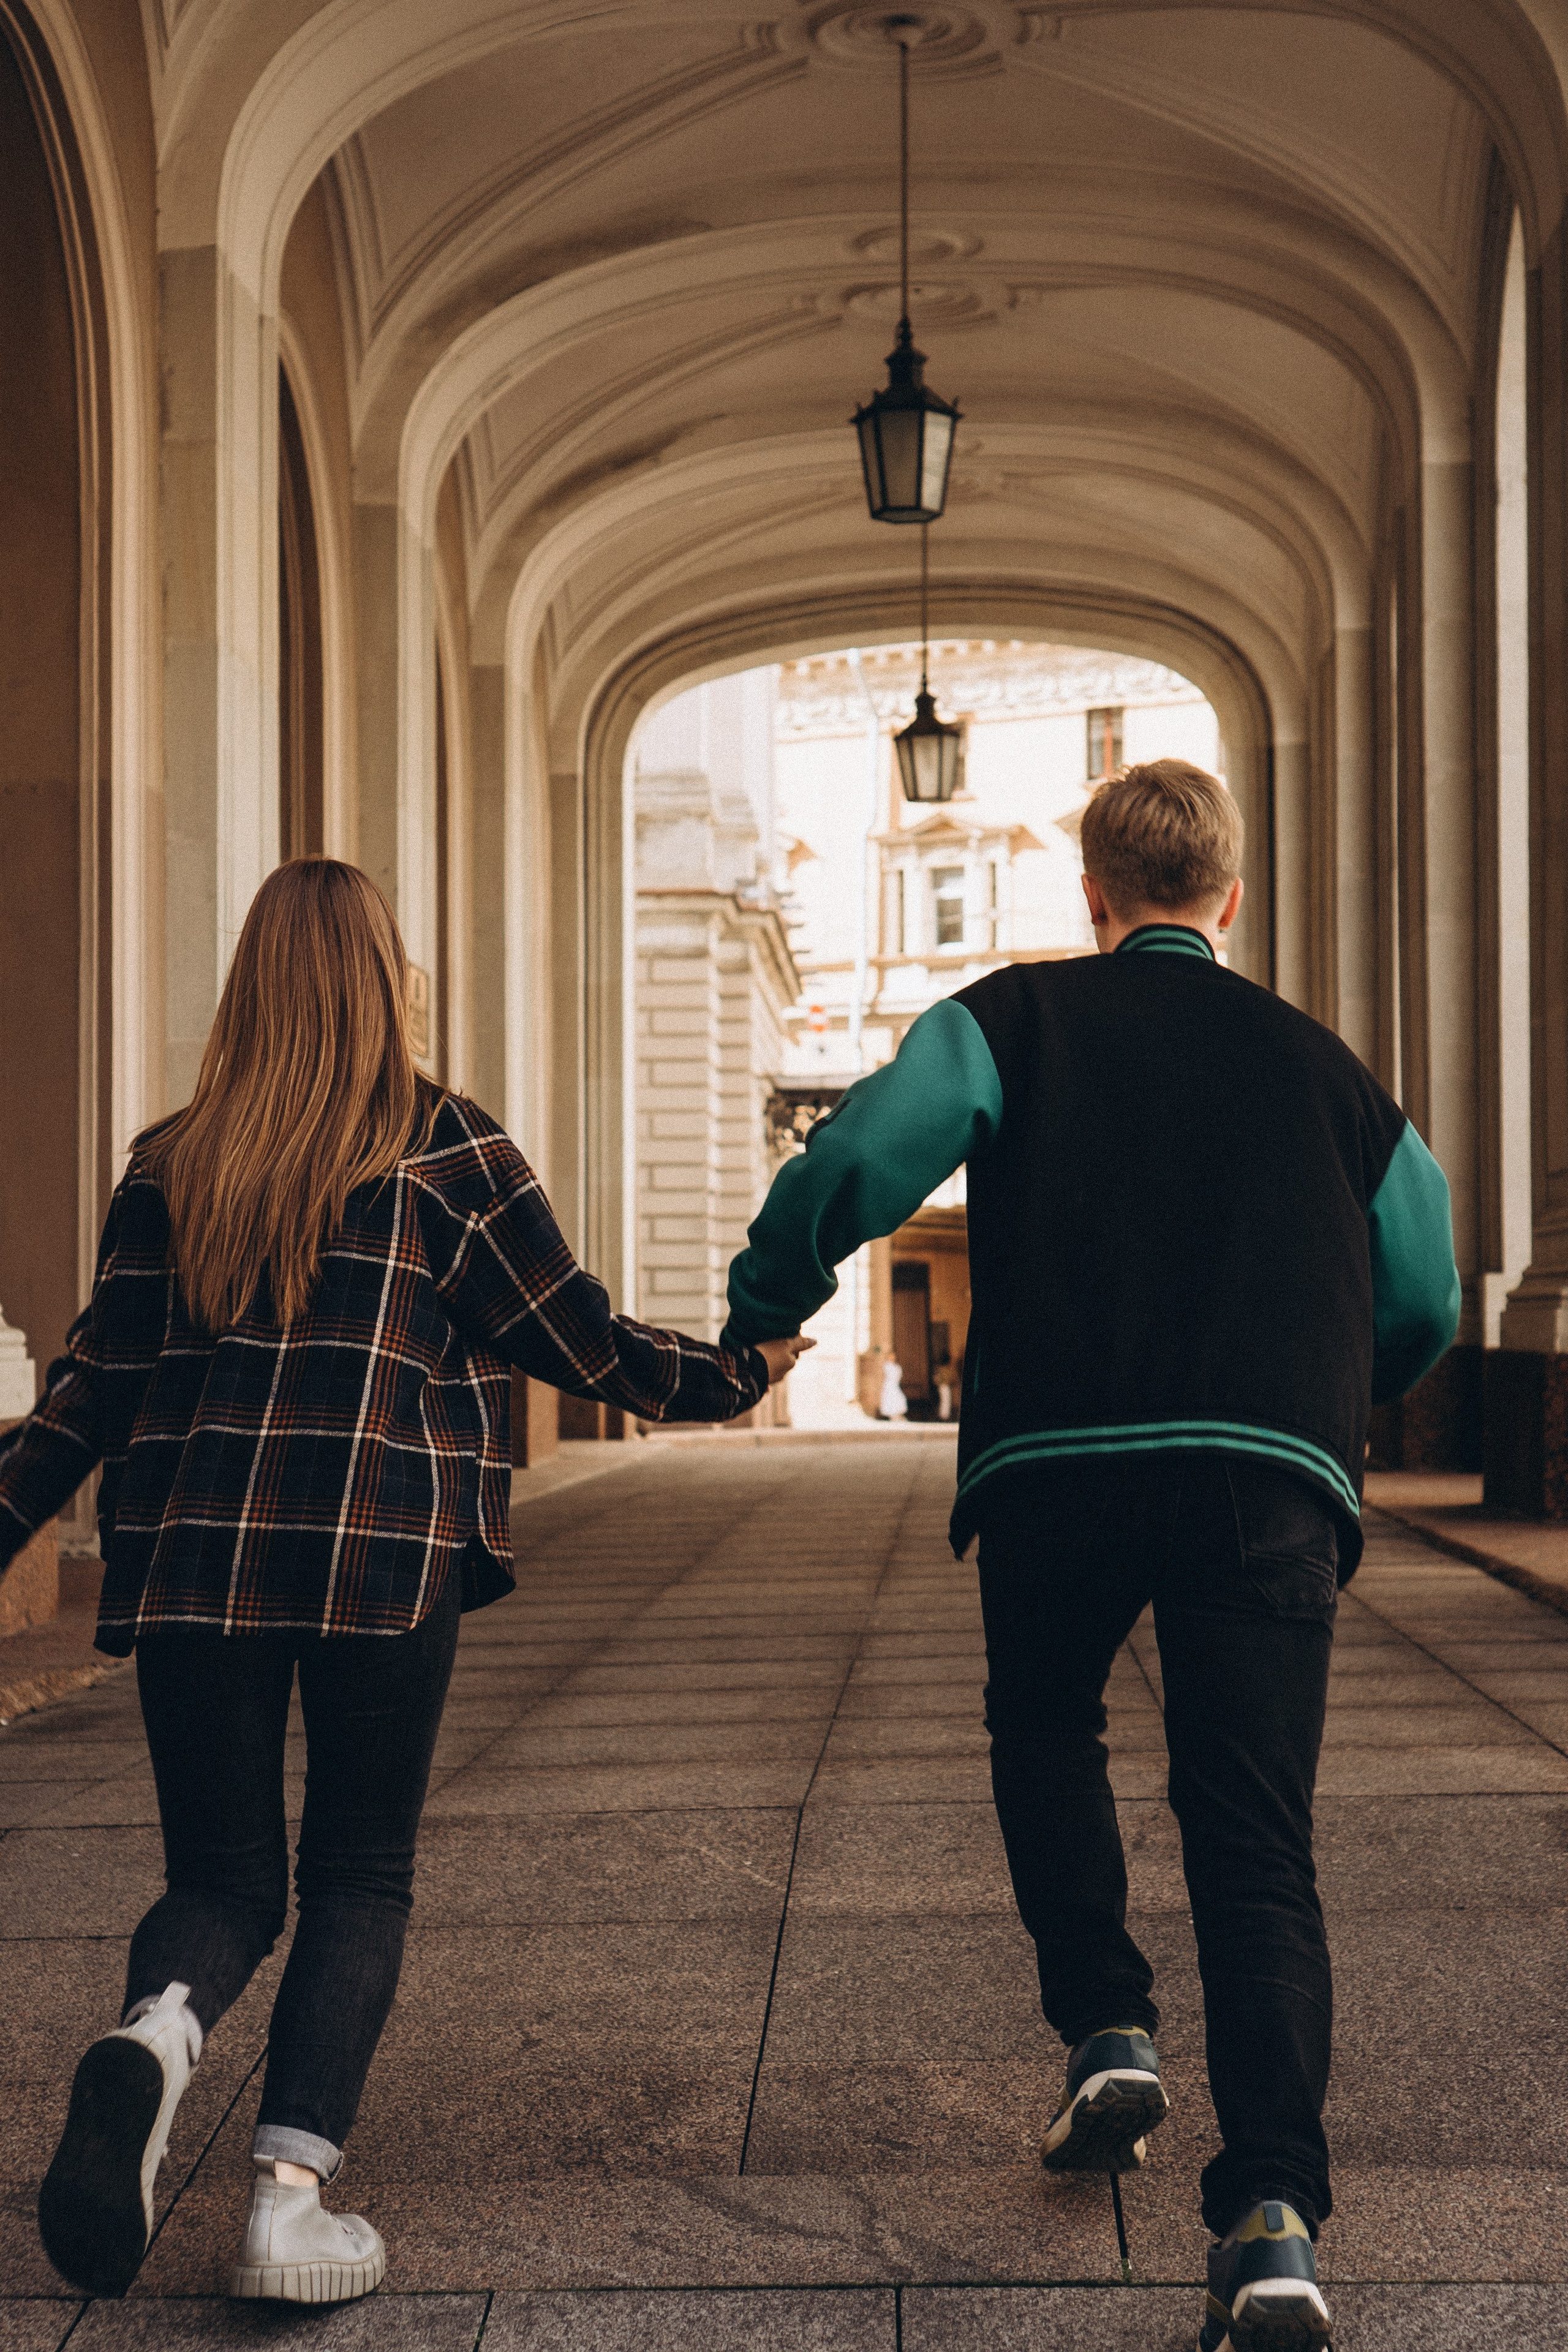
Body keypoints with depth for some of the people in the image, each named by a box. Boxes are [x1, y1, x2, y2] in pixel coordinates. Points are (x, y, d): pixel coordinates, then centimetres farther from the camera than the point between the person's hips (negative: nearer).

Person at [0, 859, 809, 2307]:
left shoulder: (172, 1165, 9)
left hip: (193, 1551, 2)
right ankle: (292, 2198, -3)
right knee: (360, 1874, 10)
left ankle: (155, 2033, -22)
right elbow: (574, 1341, 6)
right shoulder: (450, 1151, 2)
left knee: (223, 1874, 11)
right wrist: (736, 1373, 20)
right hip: (382, 1550, -2)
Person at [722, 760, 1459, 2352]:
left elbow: (859, 1161, -7)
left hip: (1060, 1461, -1)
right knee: (1254, 1851, 0)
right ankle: (1272, 2214, -14)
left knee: (1044, 1729, 28)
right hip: (1274, 1483, 1)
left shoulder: (1018, 1018, 9)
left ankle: (1106, 2033, 17)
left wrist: (763, 1309, 9)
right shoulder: (1318, 1066, 18)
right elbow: (1423, 1302, 22)